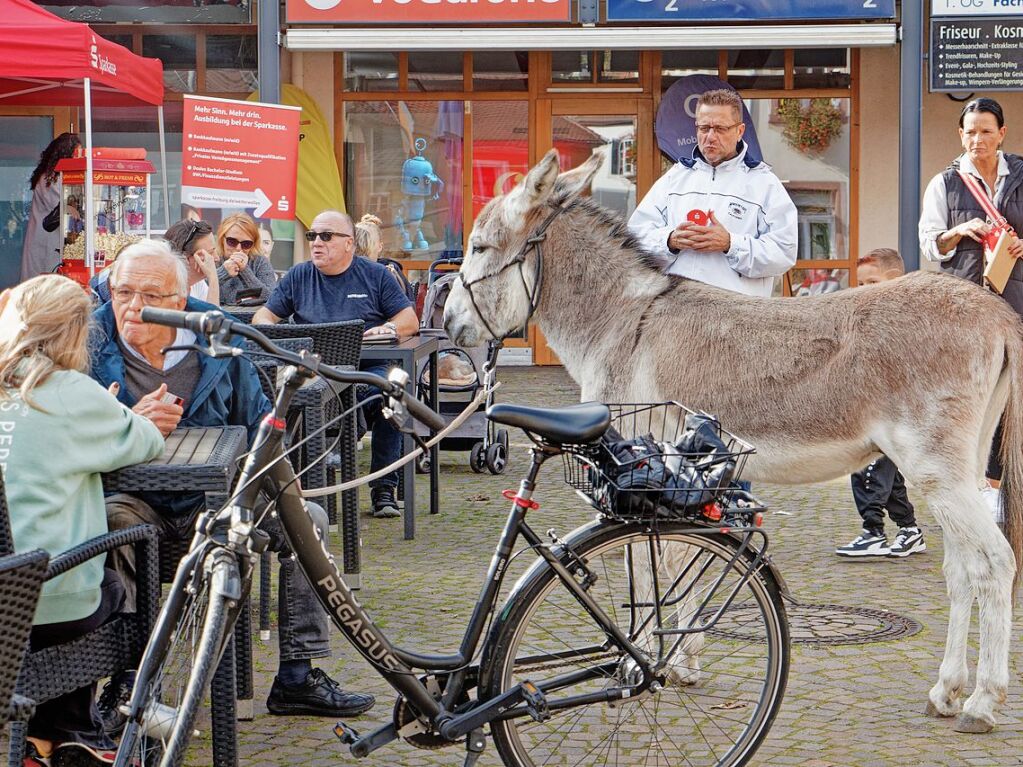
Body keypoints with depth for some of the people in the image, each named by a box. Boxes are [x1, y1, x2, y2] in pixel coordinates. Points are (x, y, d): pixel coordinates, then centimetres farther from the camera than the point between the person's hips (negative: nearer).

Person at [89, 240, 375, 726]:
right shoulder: (90, 345, -5)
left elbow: (257, 421, 14)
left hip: (211, 498, 4)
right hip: (134, 497, -4)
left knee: (306, 518, -10)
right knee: (110, 522, -37)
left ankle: (298, 677, -2)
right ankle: (123, 681, -27)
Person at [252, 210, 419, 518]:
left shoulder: (374, 275, 13)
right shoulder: (299, 276, 18)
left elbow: (410, 320, 9)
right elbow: (262, 317, 17)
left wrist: (388, 328, -14)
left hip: (368, 368, -1)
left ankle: (383, 487, -20)